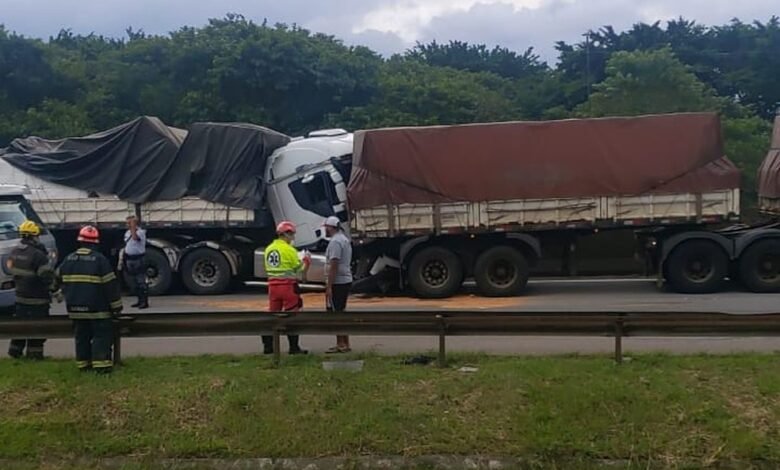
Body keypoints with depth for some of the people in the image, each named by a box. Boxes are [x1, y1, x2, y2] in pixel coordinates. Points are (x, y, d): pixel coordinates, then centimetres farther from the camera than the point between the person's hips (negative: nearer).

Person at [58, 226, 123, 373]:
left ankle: (83, 363, 19)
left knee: (81, 336, 15)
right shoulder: (99, 259, -13)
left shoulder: (68, 259, 5)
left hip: (75, 307, 5)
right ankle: (101, 364, -7)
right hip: (97, 308, -5)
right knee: (102, 335, 0)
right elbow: (110, 284, -12)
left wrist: (68, 297, 31)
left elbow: (60, 280, 16)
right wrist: (116, 305, -4)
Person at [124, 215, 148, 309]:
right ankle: (140, 300, 22)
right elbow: (126, 245, 19)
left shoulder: (140, 232, -11)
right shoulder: (127, 232, 13)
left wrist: (133, 226, -27)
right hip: (129, 259, 9)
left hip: (138, 259, -8)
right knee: (134, 282, 14)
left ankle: (145, 302, -7)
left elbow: (135, 237, -33)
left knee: (141, 281, -9)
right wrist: (125, 260, 16)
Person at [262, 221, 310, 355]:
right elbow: (300, 270, -9)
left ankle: (268, 346, 16)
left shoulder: (269, 249, 9)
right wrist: (306, 261, 11)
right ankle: (294, 347, 5)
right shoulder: (289, 250, -12)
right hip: (288, 286, -7)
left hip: (273, 285, 7)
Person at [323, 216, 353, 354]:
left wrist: (329, 286, -22)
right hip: (346, 280, 10)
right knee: (340, 312, 16)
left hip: (337, 282, -10)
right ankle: (344, 344, 20)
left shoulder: (335, 241, -16)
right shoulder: (345, 239, 17)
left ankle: (341, 344, -5)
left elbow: (333, 265, -22)